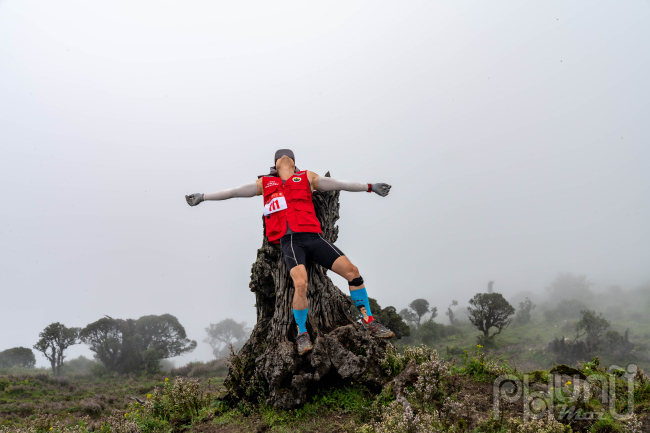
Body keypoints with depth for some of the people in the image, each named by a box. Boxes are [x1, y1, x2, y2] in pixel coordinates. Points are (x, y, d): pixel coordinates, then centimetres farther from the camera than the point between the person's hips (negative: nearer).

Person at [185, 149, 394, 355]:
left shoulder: (307, 178, 21)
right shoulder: (265, 183, 21)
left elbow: (339, 184, 22)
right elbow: (234, 192, 26)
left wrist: (369, 187, 22)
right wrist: (203, 196, 29)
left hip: (313, 236, 2)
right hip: (290, 242, -1)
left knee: (352, 271, -9)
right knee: (300, 283, -25)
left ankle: (369, 321, 7)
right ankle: (302, 335, -4)